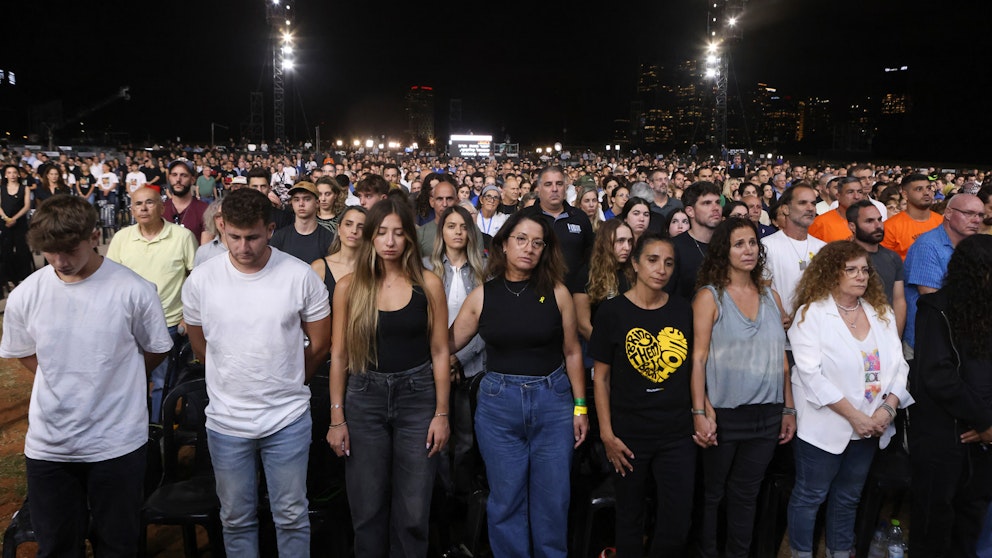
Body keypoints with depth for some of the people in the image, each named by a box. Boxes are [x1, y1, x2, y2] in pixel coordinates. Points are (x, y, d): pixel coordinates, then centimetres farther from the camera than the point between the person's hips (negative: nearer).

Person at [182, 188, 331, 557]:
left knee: (292, 516, 12)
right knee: (236, 519, 17)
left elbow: (319, 344, 0)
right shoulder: (200, 280, -7)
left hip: (287, 419, -1)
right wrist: (233, 384, 12)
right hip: (226, 422, 2)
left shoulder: (300, 276, -11)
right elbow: (200, 348, 8)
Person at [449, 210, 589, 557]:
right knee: (506, 499, 9)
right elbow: (448, 345, 4)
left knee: (552, 499, 8)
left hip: (552, 401, 0)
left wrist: (580, 408, 4)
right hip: (499, 402, 0)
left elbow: (571, 352, 5)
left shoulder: (556, 293, -1)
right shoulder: (482, 296, 0)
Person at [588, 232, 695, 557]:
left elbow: (692, 368, 11)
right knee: (630, 519, 13)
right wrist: (607, 434, -8)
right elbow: (601, 377, -3)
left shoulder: (683, 310, 3)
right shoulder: (612, 312, -6)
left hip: (677, 435, 2)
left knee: (678, 523, 7)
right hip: (629, 436, -2)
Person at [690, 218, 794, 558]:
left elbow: (781, 357, 11)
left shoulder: (770, 296, 8)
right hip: (723, 413, -4)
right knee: (712, 493, 9)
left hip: (767, 414, 4)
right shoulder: (710, 296, -5)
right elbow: (698, 358, -9)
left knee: (746, 494, 15)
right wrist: (699, 412, -15)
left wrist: (789, 408, 9)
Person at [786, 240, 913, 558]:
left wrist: (888, 408, -13)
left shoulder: (881, 314, 7)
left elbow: (898, 365, 4)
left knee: (848, 497, 19)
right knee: (810, 496, 6)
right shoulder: (811, 314, -11)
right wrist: (854, 415, -20)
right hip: (825, 427, -5)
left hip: (870, 427, 6)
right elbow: (811, 375, -18)